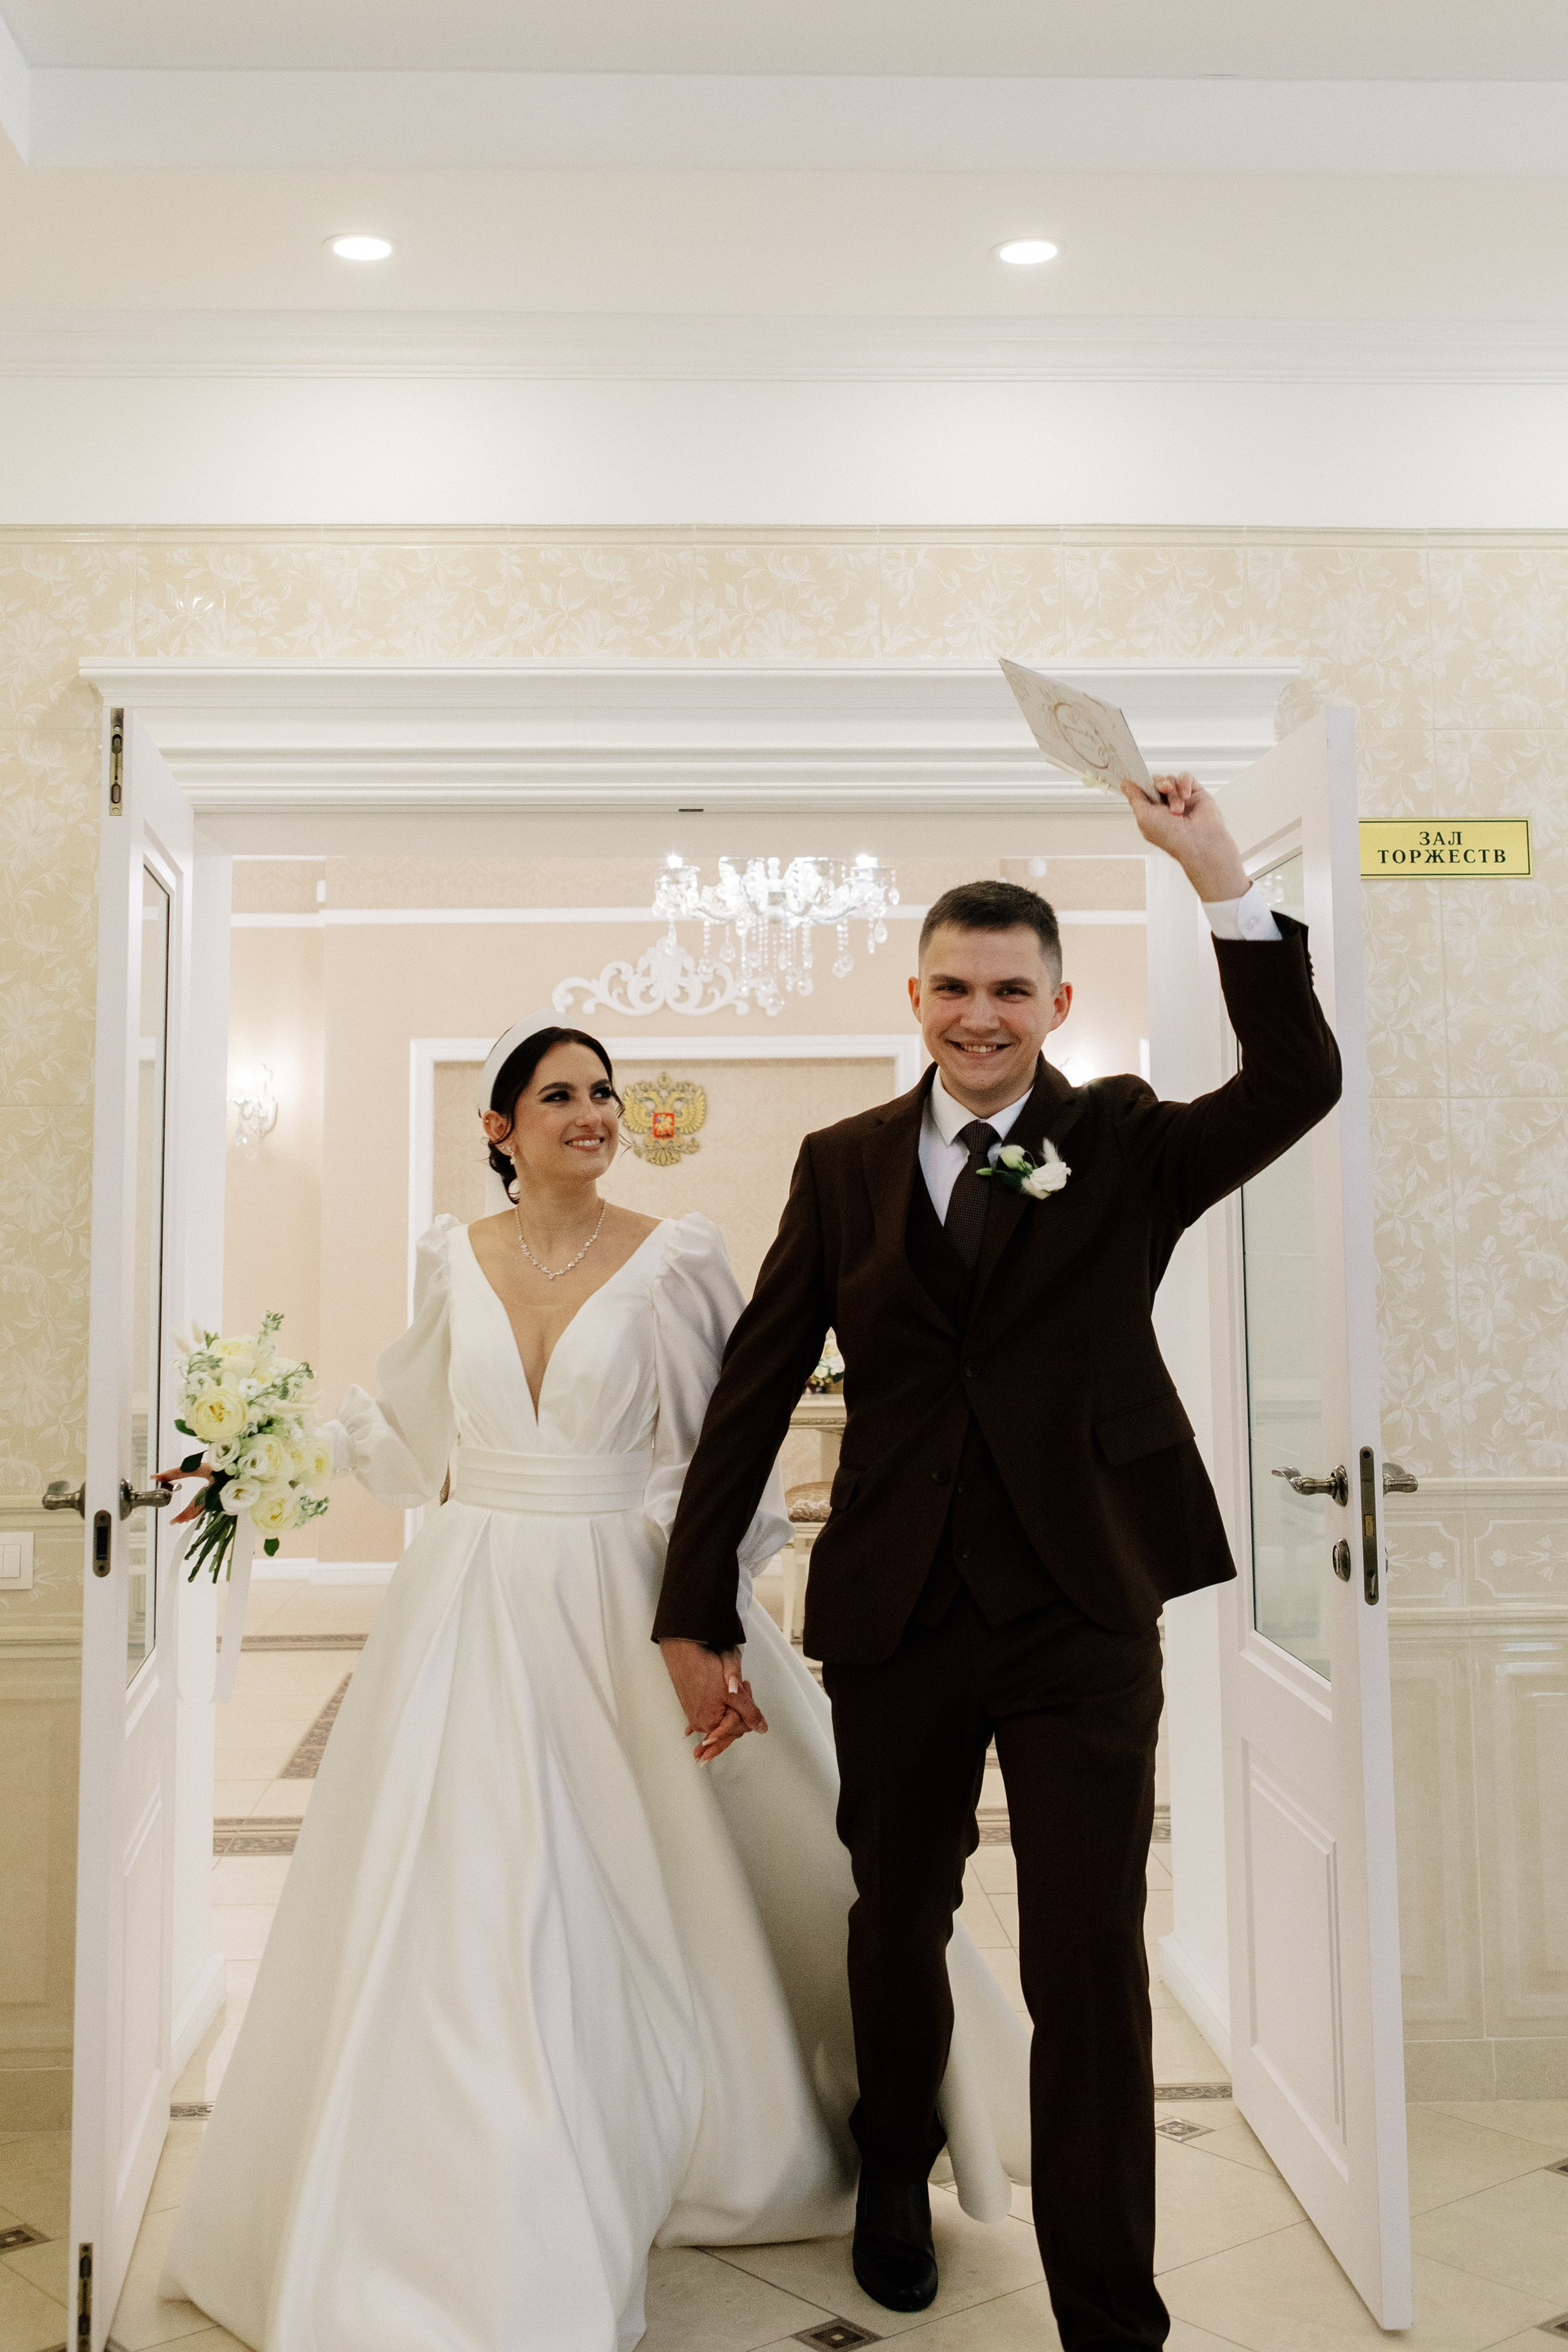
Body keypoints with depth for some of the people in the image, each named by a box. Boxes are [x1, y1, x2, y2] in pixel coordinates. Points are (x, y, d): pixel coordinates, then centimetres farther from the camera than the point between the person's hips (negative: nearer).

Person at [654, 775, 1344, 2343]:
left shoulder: (1125, 1144, 0)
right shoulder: (844, 1165, 3)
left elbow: (1297, 1085, -18)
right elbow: (754, 1387, 2)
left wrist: (1217, 874, -24)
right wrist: (694, 1613, 0)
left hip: (1083, 1611, -2)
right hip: (893, 1612, 3)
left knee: (1090, 1967, 1)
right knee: (896, 1920, 22)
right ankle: (897, 2170, 51)